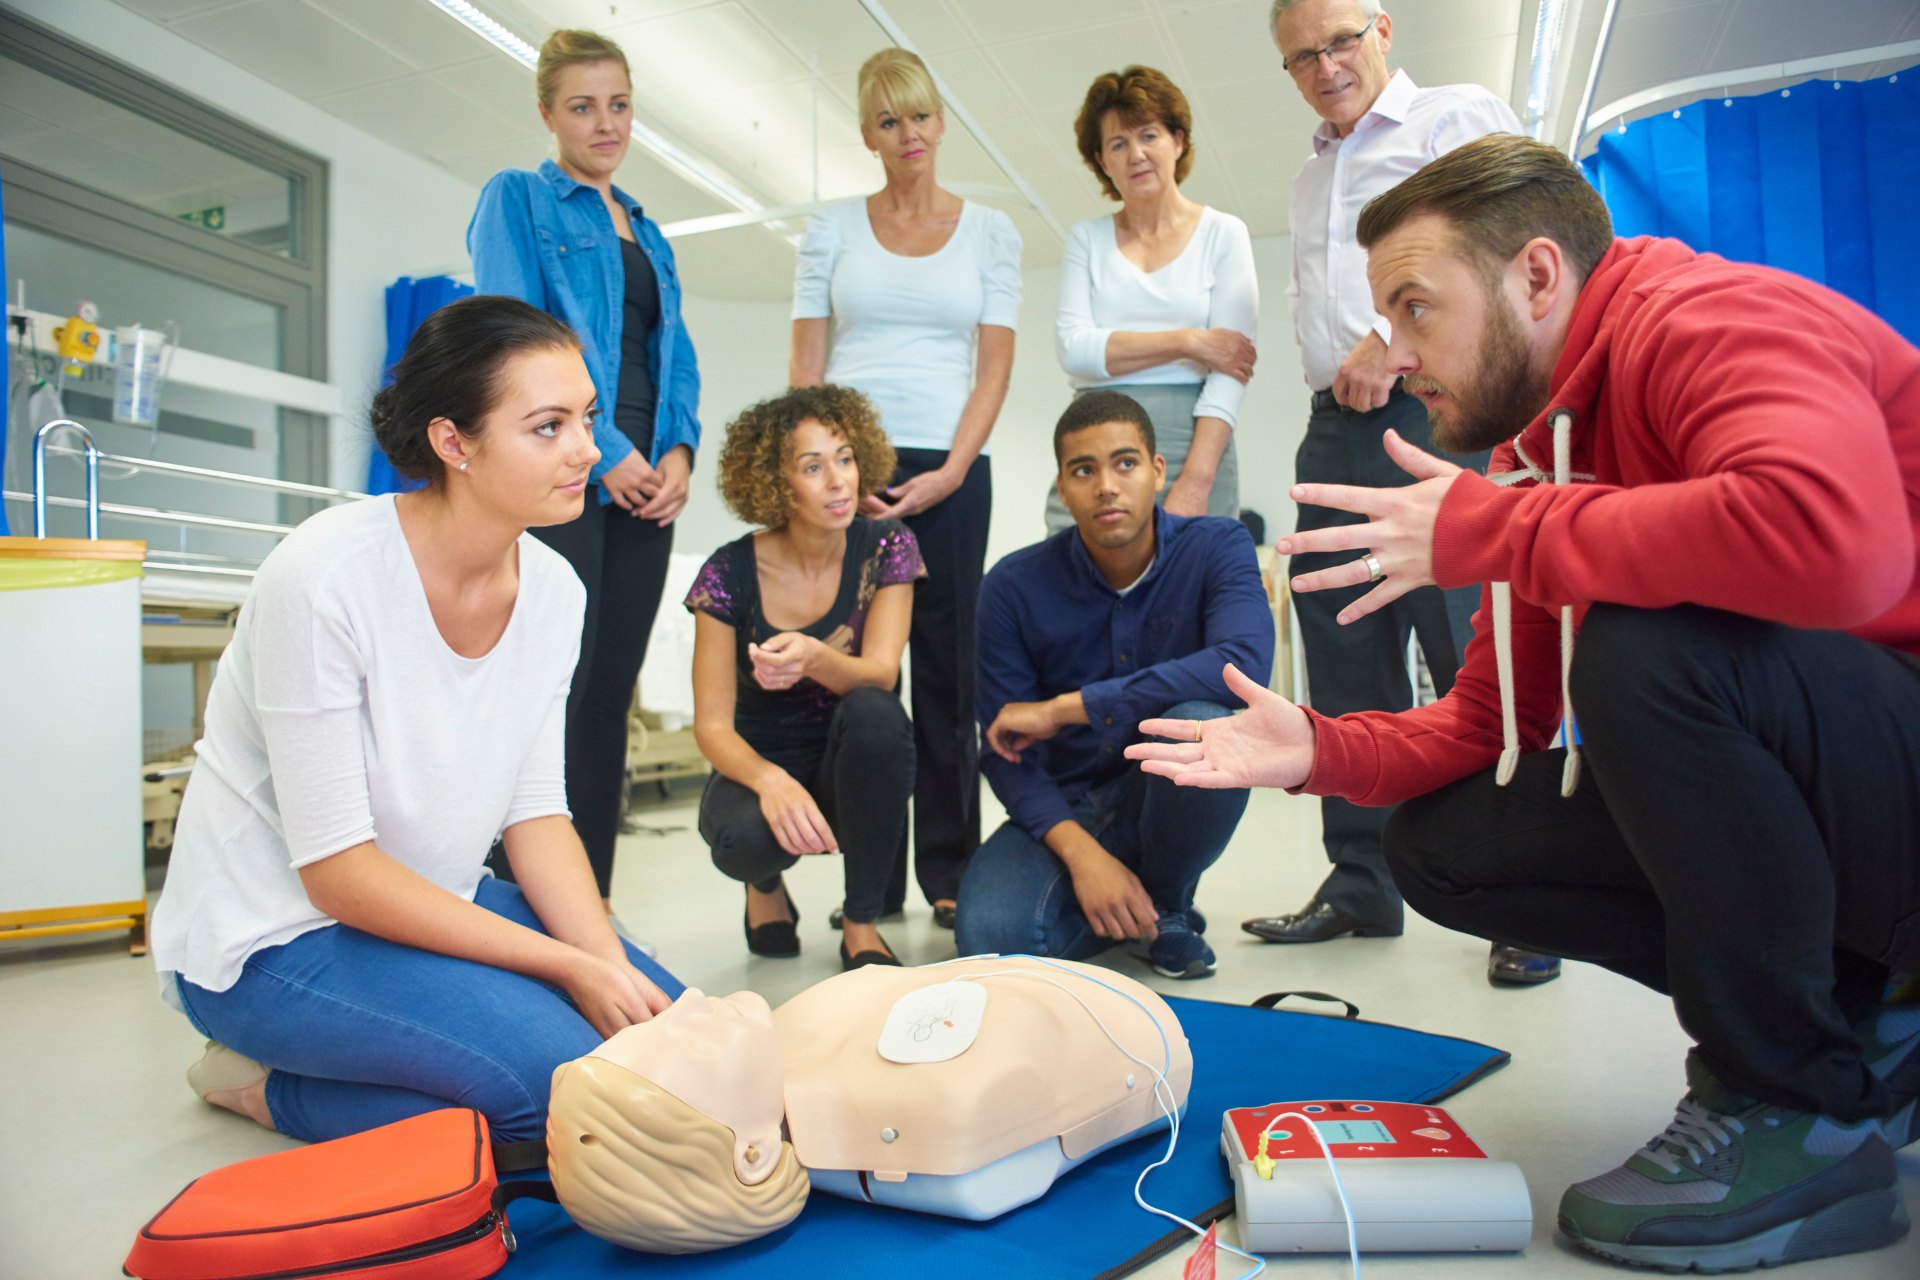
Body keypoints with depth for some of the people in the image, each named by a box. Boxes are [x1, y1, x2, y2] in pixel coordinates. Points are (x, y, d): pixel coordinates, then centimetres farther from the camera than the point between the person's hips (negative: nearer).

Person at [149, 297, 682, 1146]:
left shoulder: (553, 590, -6)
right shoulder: (323, 578, -25)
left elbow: (535, 813, -1)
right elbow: (337, 871, -23)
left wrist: (610, 964, -16)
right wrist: (569, 968, -24)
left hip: (431, 901, 7)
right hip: (272, 939, -7)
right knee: (564, 1068, -25)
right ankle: (270, 1086, 0)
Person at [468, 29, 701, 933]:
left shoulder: (648, 234, 24)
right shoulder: (517, 198, 6)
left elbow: (677, 357, 19)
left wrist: (678, 452, 0)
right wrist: (604, 450, -13)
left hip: (643, 482, 6)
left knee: (611, 696, 6)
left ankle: (592, 898, 13)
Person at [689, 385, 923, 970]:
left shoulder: (886, 547, -10)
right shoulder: (731, 573, -13)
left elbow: (879, 674, -21)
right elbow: (712, 725, -15)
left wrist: (814, 658, -45)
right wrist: (769, 780, -37)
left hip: (853, 771, 1)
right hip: (761, 762, 0)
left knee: (873, 711, -34)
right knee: (744, 836, -35)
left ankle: (862, 929, -16)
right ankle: (766, 886, 8)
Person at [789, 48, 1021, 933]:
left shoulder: (990, 230, 11)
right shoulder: (832, 229, 12)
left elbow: (994, 366, 4)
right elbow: (805, 366, 7)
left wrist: (950, 472, -9)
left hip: (949, 472, 0)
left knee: (946, 668, 1)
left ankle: (948, 870, 10)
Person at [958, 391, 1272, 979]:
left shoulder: (1217, 547, -12)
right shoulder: (1014, 586, -9)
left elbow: (1245, 664, -33)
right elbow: (1005, 749, -9)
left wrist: (1063, 707, -29)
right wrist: (1081, 853, -26)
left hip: (1170, 795, -1)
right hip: (1066, 807, 1)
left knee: (1201, 725, -35)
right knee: (990, 934, -27)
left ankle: (1167, 907, -4)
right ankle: (1129, 911, 8)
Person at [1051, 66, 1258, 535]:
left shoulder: (1222, 233, 8)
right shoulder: (1086, 239, 15)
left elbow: (1231, 367, -3)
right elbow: (1073, 348, -1)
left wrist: (1196, 480, -16)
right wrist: (1187, 342, -7)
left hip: (1192, 441, -1)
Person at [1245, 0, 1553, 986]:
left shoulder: (1458, 117, 7)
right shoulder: (1310, 178, 28)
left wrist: (1393, 340, -12)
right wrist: (1337, 375, 13)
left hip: (1436, 413, -7)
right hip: (1337, 427, 7)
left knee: (1471, 660, -11)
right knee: (1346, 663, 4)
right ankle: (1359, 885, 12)